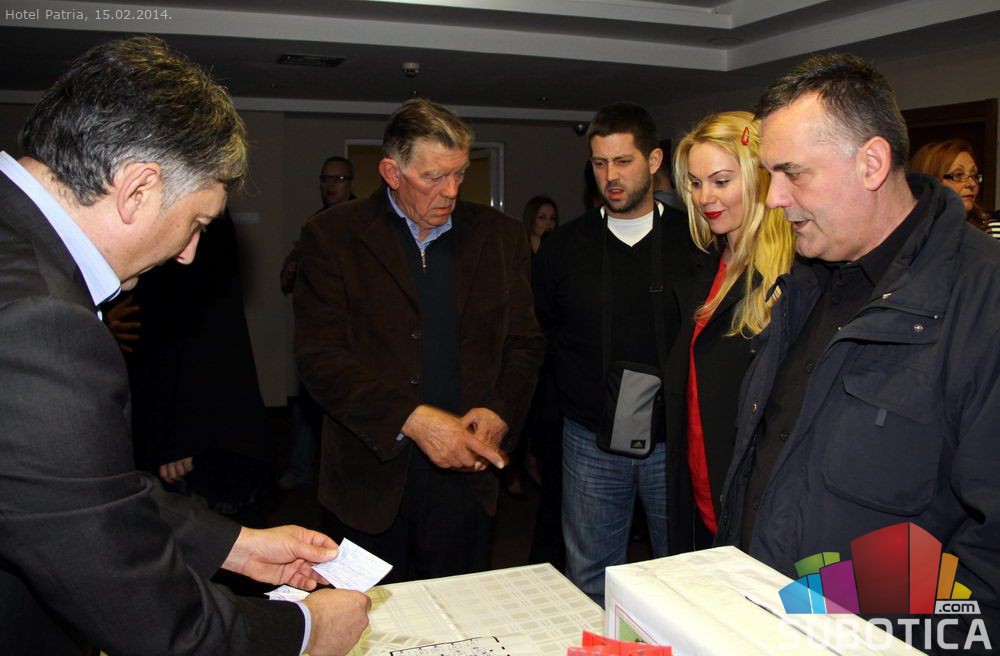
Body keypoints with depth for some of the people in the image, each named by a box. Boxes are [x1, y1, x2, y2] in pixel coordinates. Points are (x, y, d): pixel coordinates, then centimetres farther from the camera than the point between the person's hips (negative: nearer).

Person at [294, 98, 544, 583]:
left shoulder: (501, 236, 7)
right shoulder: (331, 237, -3)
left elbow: (525, 343, 9)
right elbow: (320, 357, -11)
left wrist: (499, 412, -10)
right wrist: (412, 419, -20)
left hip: (467, 473, 2)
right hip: (371, 478, -2)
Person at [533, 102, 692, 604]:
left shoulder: (694, 242, -2)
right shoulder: (564, 247, 3)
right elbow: (537, 335, 9)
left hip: (674, 438, -1)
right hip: (591, 442, 1)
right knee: (590, 584, 13)